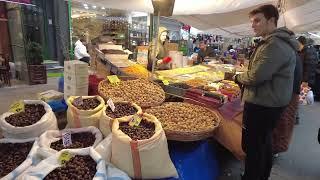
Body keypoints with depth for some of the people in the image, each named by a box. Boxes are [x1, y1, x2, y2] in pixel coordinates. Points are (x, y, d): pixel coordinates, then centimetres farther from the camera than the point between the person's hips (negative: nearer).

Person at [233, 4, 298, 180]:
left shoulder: (274, 45, -21)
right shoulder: (277, 41, 14)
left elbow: (256, 76, -25)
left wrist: (238, 77, -6)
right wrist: (242, 77, 5)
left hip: (261, 105, -11)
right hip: (269, 102, 11)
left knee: (252, 145, 2)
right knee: (264, 141, 22)